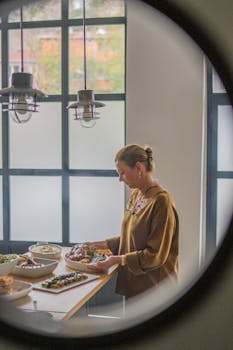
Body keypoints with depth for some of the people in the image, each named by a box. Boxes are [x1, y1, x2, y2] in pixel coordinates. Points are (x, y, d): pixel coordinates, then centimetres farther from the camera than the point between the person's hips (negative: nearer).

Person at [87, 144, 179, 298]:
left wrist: (117, 259, -19)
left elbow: (156, 255, -19)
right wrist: (104, 244, 6)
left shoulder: (161, 202, -20)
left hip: (153, 287, -8)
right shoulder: (136, 195, 6)